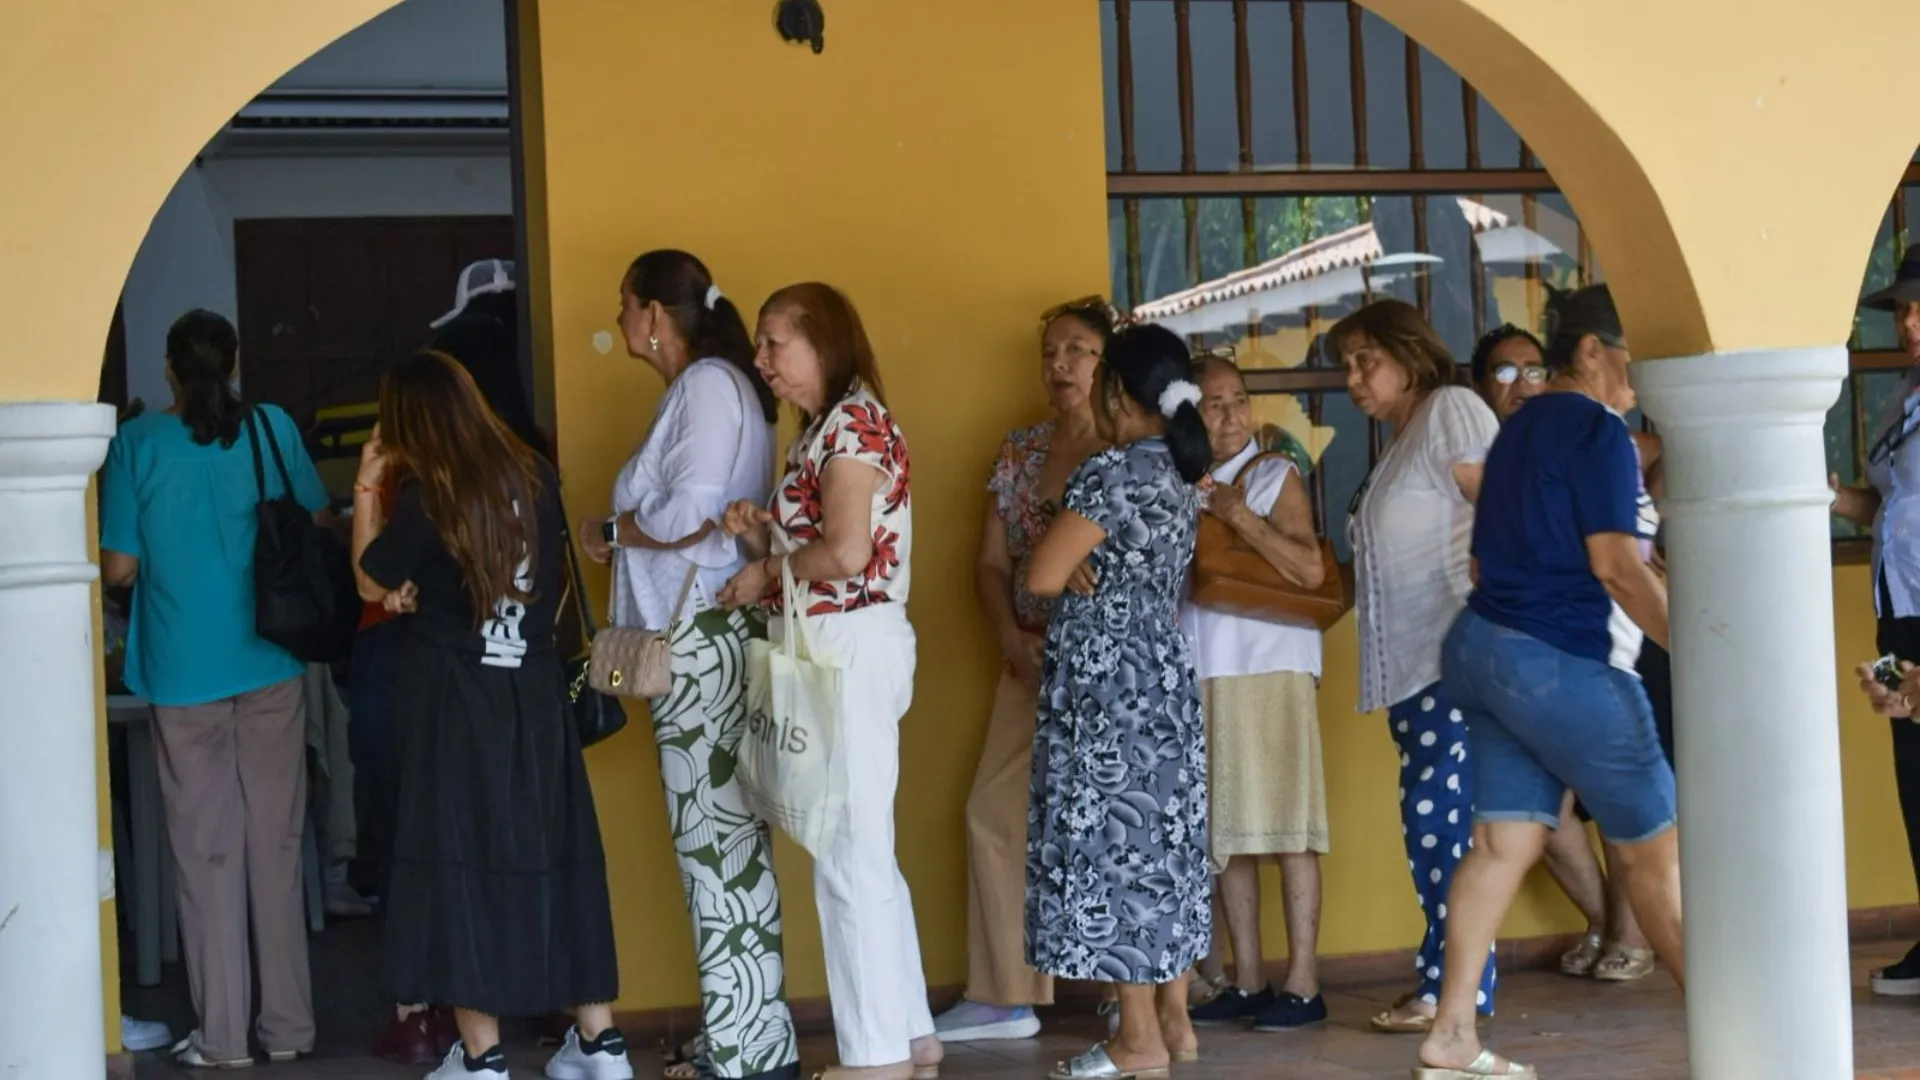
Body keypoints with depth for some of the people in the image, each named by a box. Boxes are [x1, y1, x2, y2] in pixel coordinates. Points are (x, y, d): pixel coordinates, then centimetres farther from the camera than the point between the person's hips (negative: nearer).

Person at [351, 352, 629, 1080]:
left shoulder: (428, 498, -13)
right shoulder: (533, 478, 3)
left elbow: (372, 584, -1)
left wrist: (367, 486, 4)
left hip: (455, 701, -5)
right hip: (534, 693, 5)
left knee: (461, 863, 1)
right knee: (554, 855, 10)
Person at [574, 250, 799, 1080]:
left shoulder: (710, 384, -10)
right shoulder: (696, 387, 19)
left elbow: (692, 514, -19)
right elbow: (681, 506, 13)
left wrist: (610, 532, -6)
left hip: (706, 636, -10)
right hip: (692, 635, 10)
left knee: (717, 836, -6)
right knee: (720, 835, 10)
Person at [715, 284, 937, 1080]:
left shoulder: (853, 422, -12)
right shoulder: (825, 429, 18)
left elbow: (848, 552, -24)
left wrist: (767, 573, -10)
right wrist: (764, 539, 1)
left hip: (851, 647, -10)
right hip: (829, 649, 10)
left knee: (849, 853, -5)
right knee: (863, 851, 13)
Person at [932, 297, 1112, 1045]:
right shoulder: (1019, 452, 11)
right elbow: (992, 563, 13)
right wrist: (1013, 639, -4)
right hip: (1032, 659, 7)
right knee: (996, 812, 5)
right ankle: (1007, 996, 13)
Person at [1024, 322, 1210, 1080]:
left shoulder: (1112, 473, -16)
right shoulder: (1179, 473, 11)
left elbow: (1042, 577, -17)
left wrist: (1069, 548, 1)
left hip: (1107, 683, -9)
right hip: (1163, 676, 9)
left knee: (1113, 847, -4)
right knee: (1162, 846, 12)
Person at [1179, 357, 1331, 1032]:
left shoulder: (1276, 476, 3)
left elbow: (1310, 571, -9)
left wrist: (1238, 516, -13)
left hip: (1270, 666, -4)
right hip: (1197, 672, 4)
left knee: (1284, 824, -5)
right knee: (1223, 829, 5)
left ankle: (1302, 982, -3)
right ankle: (1247, 981, 11)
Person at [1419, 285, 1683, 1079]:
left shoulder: (1522, 427, 17)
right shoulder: (1598, 430, -10)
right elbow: (1616, 565, -17)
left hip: (1488, 646, 9)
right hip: (1561, 660, -9)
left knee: (1505, 841, 5)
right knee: (1655, 844, 1)